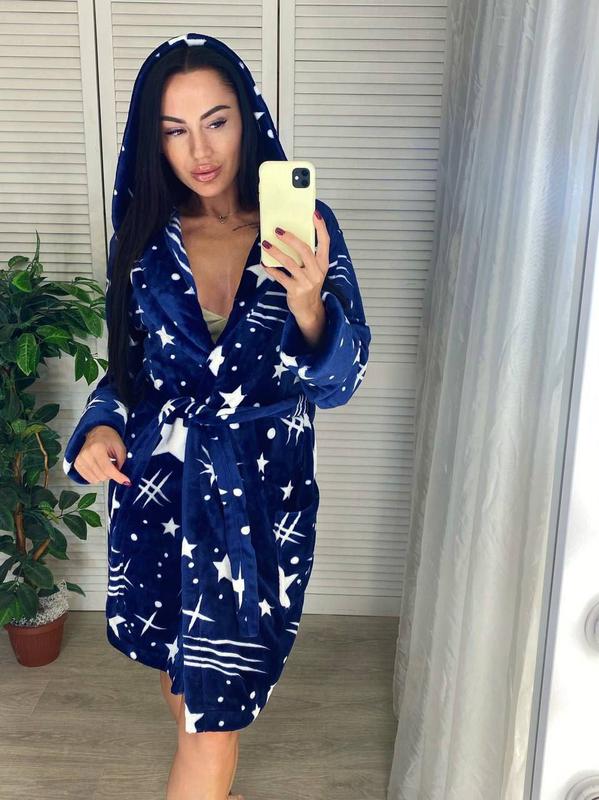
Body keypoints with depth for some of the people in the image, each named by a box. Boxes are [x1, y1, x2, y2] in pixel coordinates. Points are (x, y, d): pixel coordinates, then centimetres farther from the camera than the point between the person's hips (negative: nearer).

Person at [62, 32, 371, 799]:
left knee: (217, 689, 4)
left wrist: (308, 306, -33)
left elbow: (339, 382, -14)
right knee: (178, 665, 21)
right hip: (156, 484, 3)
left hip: (259, 491, -3)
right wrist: (101, 426, -11)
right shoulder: (144, 239, -1)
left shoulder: (305, 226, -8)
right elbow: (127, 366, 9)